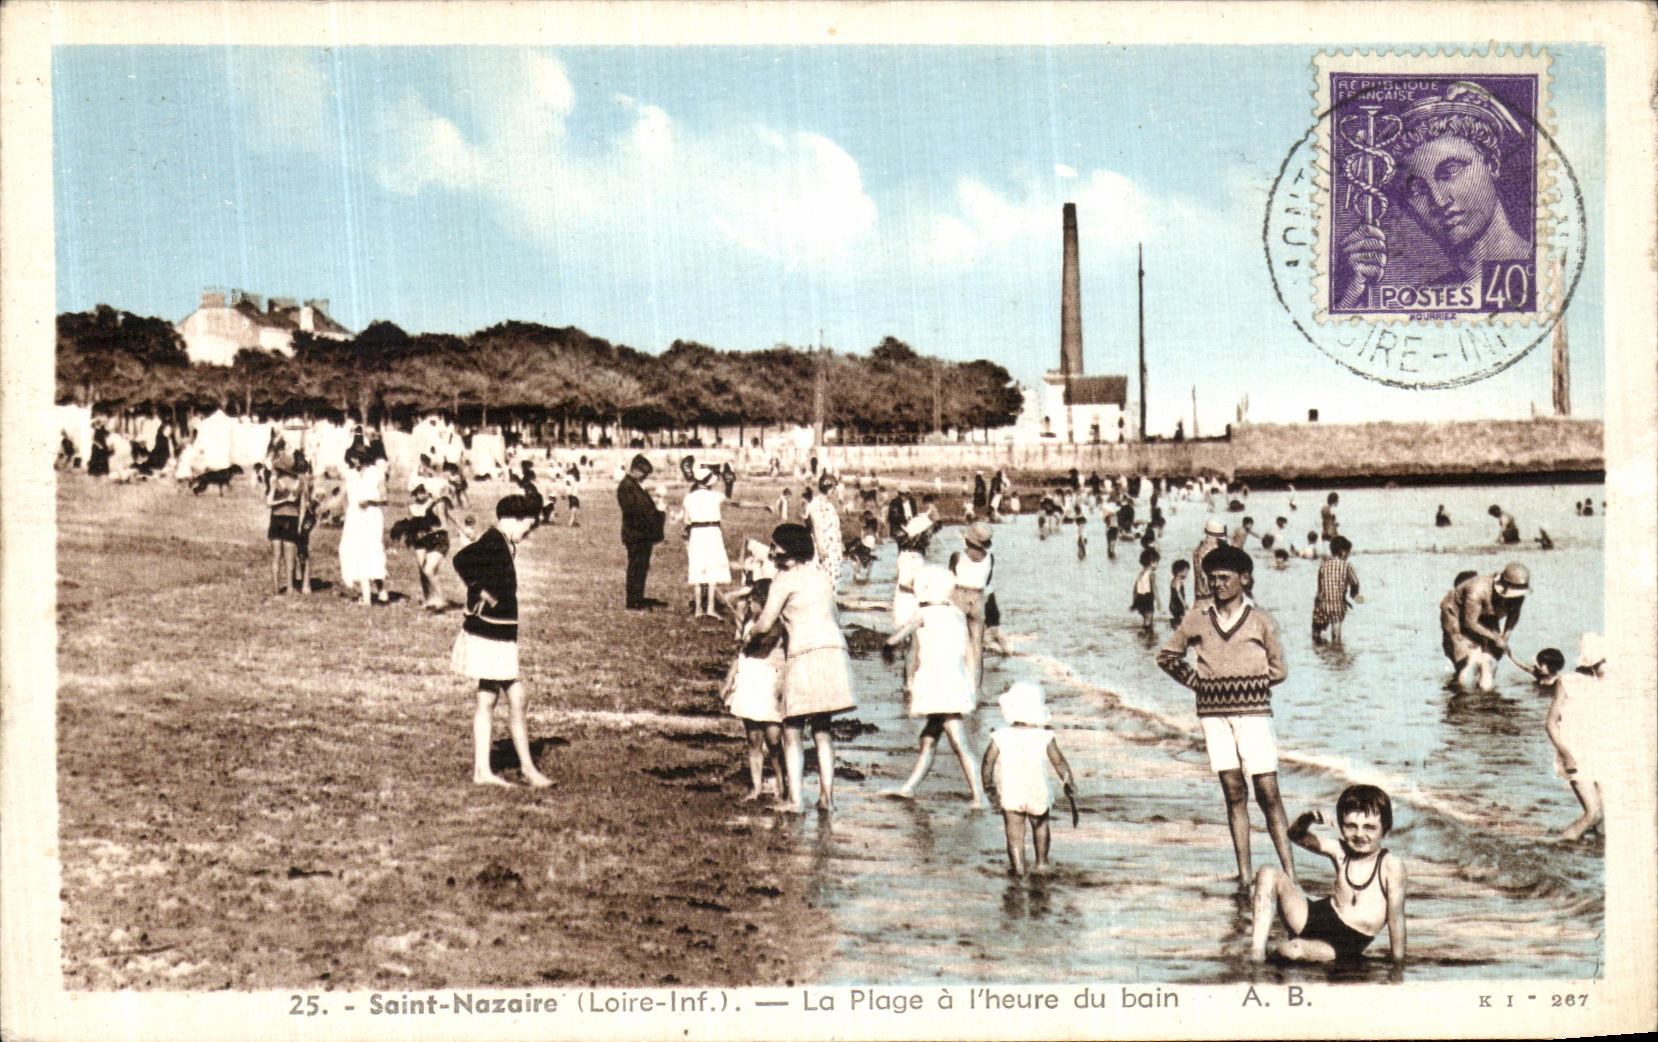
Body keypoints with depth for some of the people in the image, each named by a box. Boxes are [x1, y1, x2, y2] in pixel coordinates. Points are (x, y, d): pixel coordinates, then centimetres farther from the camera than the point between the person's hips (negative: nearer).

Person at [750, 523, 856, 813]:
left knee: (792, 730, 0)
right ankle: (827, 795, 6)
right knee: (822, 729, 12)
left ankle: (794, 797, -6)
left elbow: (764, 624, -3)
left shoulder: (786, 578, -2)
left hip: (804, 655, -6)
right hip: (834, 651, 6)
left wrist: (753, 628, 20)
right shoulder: (822, 577, 17)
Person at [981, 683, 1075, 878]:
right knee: (1040, 825, 22)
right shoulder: (1045, 738, -8)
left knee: (1014, 829, 5)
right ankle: (1041, 862, 30)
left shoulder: (1000, 738, -9)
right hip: (1039, 794, 1)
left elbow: (988, 762, -6)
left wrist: (988, 783, 10)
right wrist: (1069, 781, 12)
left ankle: (1018, 864, -6)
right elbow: (1059, 762, -2)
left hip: (1010, 797, -1)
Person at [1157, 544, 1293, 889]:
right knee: (1233, 792, 3)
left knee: (1268, 792, -6)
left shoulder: (1259, 620, 2)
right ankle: (1244, 874, 6)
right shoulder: (1197, 618, 6)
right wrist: (1193, 679, 5)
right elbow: (1167, 655, 17)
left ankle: (1289, 872, -4)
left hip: (1252, 711, -2)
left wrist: (1252, 684, -2)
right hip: (1213, 712, 2)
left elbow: (1278, 669, 11)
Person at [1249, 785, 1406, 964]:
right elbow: (1297, 835, 10)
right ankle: (1256, 954, -15)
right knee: (1269, 874, -12)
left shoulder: (1391, 866, -15)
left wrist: (1398, 959, -12)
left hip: (1347, 944, -6)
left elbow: (1396, 915, -13)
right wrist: (1307, 820, -12)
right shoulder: (1340, 851, 0)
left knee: (1293, 950, -36)